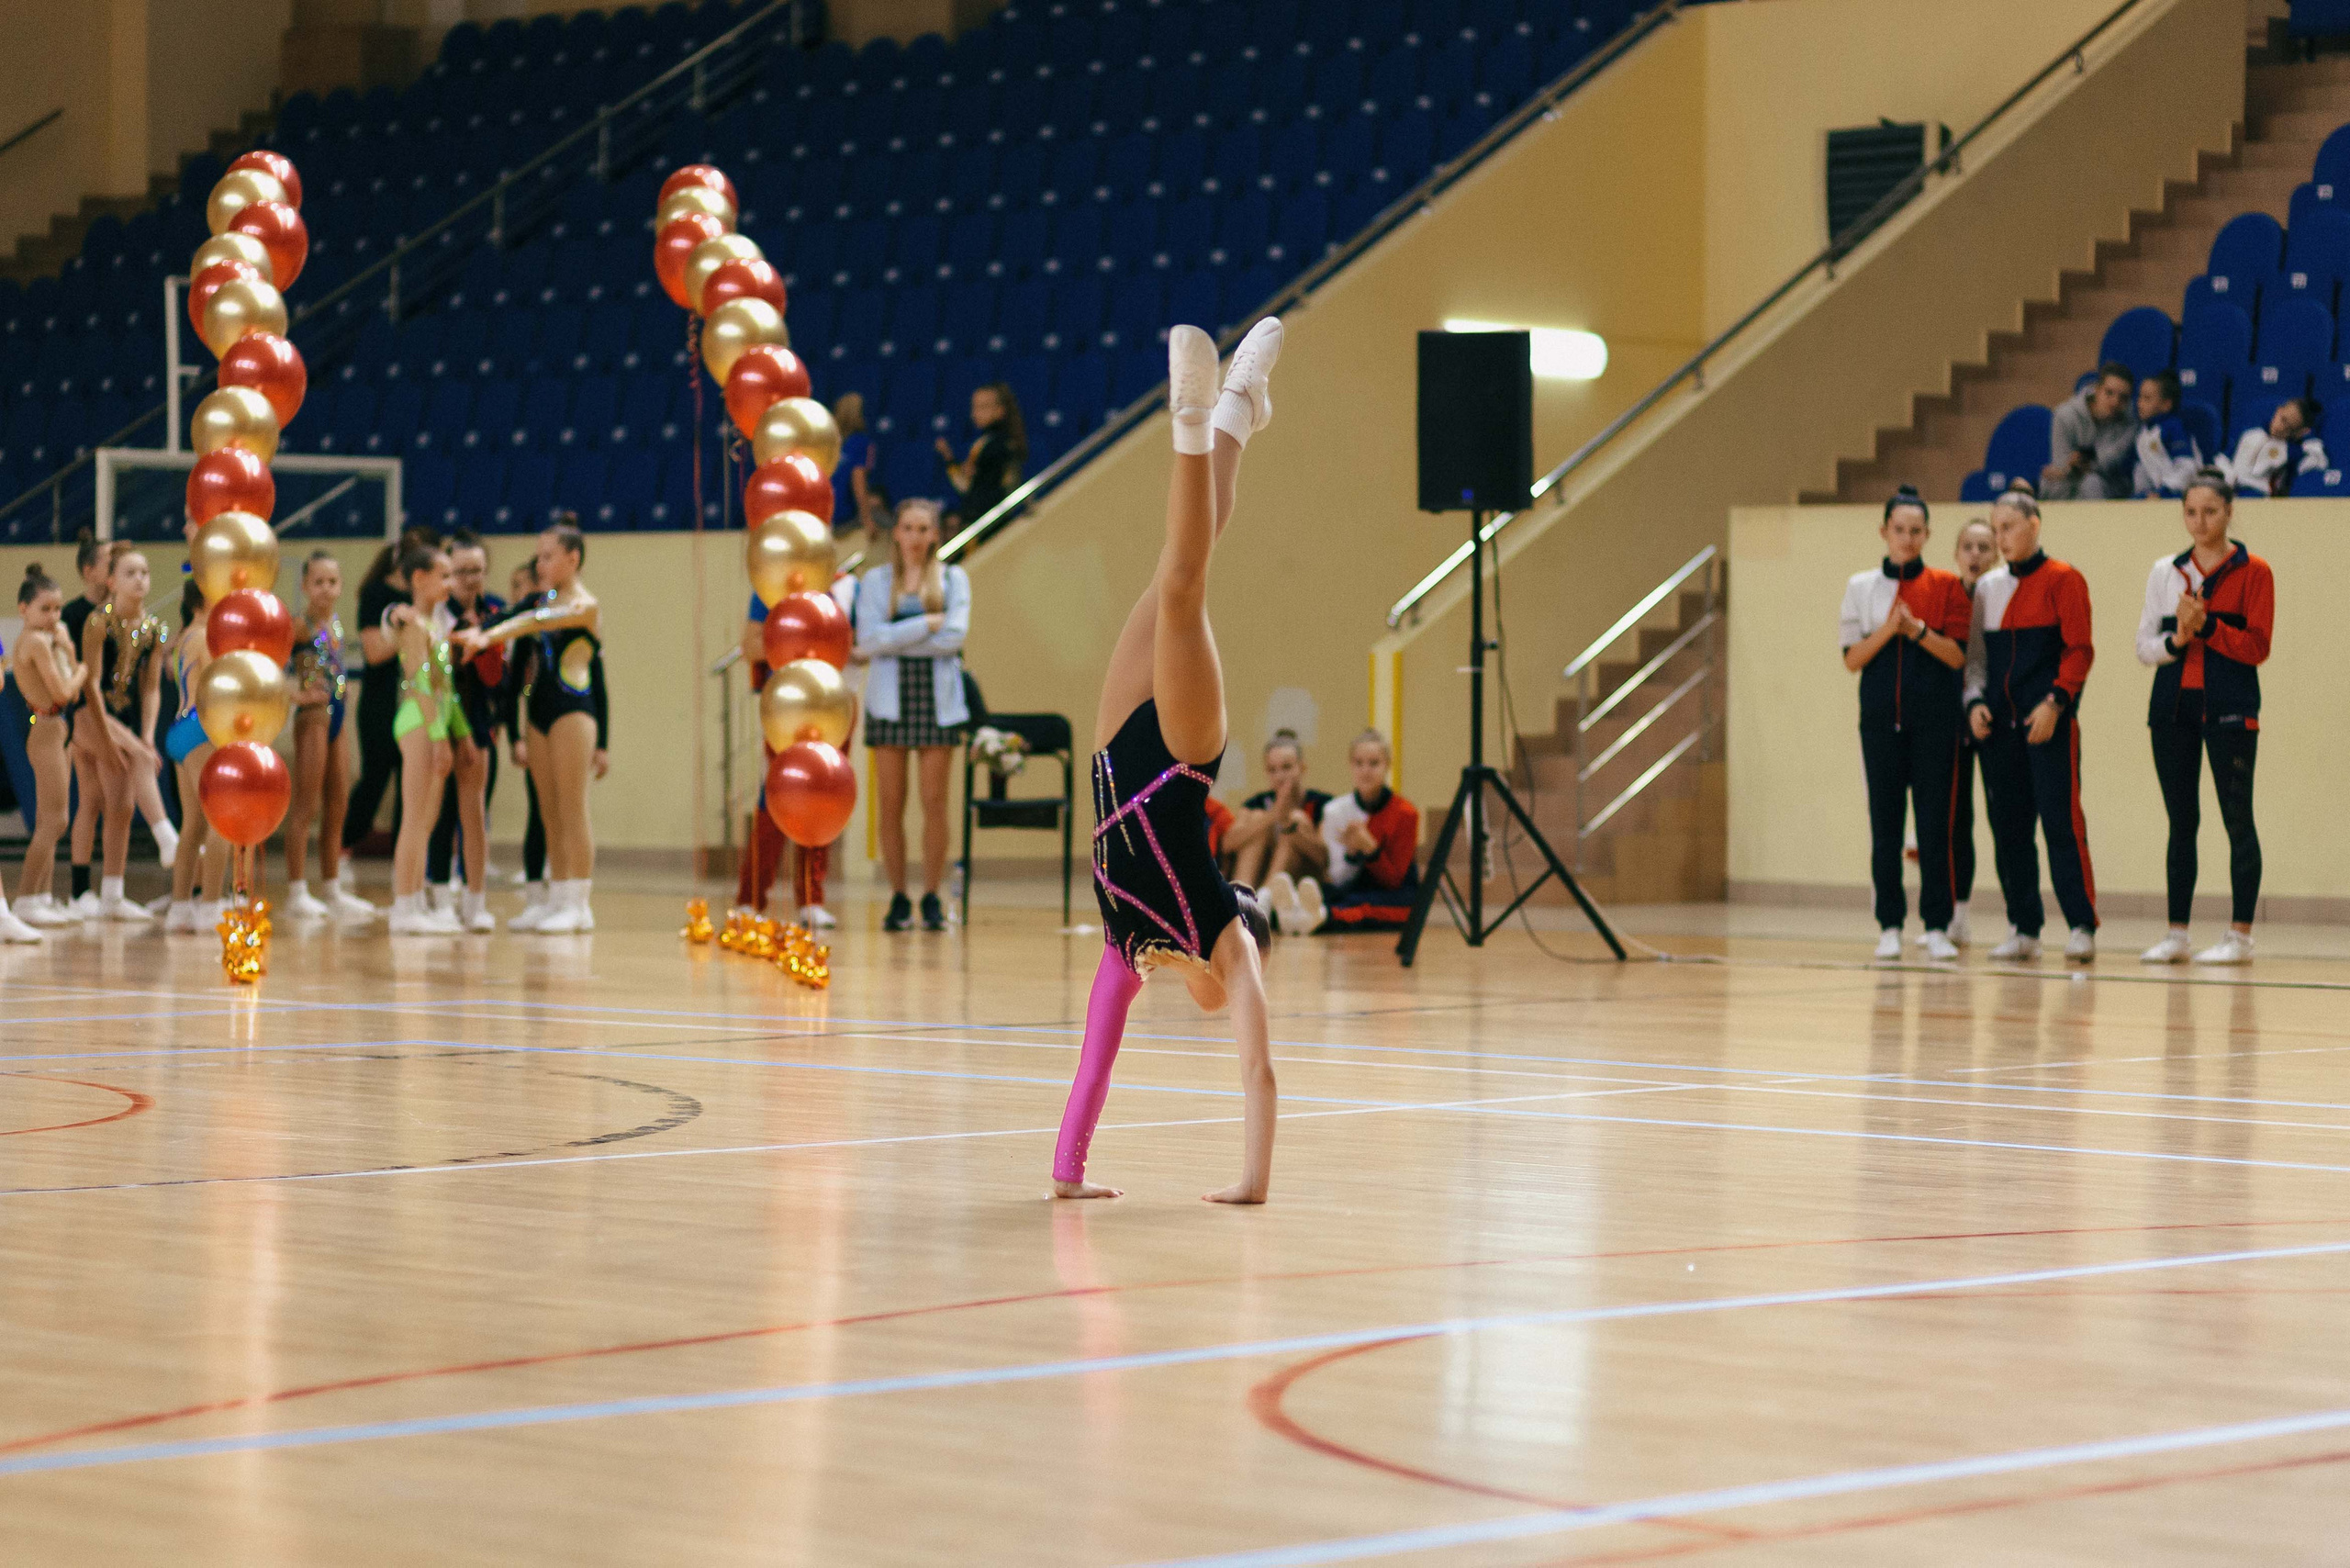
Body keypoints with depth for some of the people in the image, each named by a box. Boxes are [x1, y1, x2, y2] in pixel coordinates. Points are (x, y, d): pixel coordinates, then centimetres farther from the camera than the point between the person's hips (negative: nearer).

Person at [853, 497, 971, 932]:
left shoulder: (953, 579, 6)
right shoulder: (875, 581, 6)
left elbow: (955, 636, -8)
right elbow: (871, 637, -7)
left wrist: (893, 643, -9)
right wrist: (928, 624, -12)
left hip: (937, 700, 0)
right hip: (890, 700, 0)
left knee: (934, 802, -1)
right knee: (890, 805, 0)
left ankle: (931, 898, 5)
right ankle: (898, 899, 6)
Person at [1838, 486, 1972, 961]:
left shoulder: (1946, 587, 4)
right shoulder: (1862, 587, 7)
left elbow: (1957, 655, -2)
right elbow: (1852, 658, 3)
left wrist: (1917, 629, -16)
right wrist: (1888, 629, -13)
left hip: (1934, 718, -1)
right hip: (1881, 717, 1)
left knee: (1933, 823, -3)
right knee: (1885, 824, 1)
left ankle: (1937, 926, 0)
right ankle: (1890, 926, 6)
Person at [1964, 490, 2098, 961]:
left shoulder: (2062, 580, -2)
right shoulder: (1987, 587, 15)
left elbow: (2079, 650, -6)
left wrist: (2055, 702, -16)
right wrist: (1975, 701, 3)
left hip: (2049, 722, -6)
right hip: (1999, 722, 6)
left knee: (2062, 820, -9)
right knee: (2008, 826, 5)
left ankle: (2082, 927, -7)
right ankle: (2024, 930, 11)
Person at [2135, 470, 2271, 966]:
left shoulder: (2253, 572, 0)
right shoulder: (2165, 571, 12)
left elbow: (2257, 647, -7)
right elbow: (2144, 646, 10)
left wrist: (2206, 626, -17)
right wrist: (2176, 638, -9)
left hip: (2229, 709, -4)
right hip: (2173, 704, 4)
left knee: (2237, 818, -4)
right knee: (2181, 820, 7)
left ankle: (2240, 936, -1)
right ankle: (2176, 934, 10)